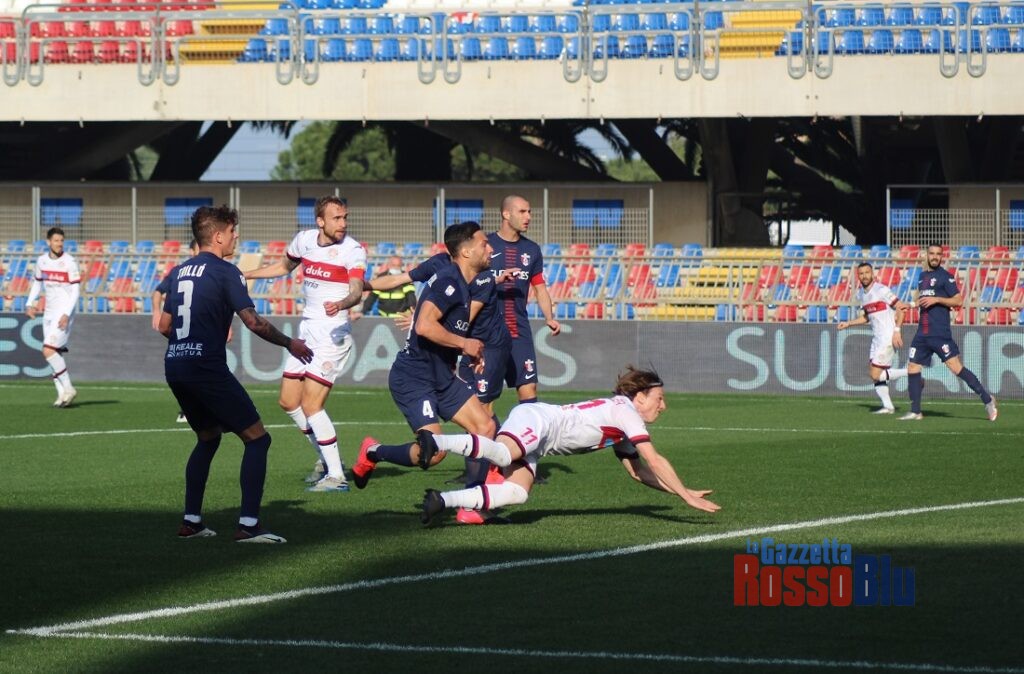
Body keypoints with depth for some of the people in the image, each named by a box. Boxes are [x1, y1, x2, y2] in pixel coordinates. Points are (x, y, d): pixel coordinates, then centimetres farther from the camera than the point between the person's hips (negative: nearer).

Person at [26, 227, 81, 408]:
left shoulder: (69, 262, -11)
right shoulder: (41, 261, 7)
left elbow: (76, 291, -12)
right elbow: (37, 284, 22)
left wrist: (67, 314, -20)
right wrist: (30, 304, 9)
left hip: (64, 313, -6)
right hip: (49, 312, 6)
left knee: (49, 350, -17)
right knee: (54, 354, 3)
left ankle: (68, 388, -7)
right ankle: (62, 393, 8)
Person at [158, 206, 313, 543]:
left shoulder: (180, 272, 15)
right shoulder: (225, 272, -7)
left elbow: (165, 325, 20)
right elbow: (254, 322, -13)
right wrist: (289, 344, 0)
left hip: (175, 365, 8)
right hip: (206, 367, -8)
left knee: (208, 438, 26)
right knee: (257, 439, -1)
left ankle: (191, 521, 21)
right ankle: (248, 524, -10)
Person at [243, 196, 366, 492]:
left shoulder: (353, 250, -13)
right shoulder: (304, 240, 5)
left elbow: (357, 290, -27)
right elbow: (284, 266, 26)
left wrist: (341, 304, -49)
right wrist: (245, 275, 28)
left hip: (333, 333, -7)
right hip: (307, 330, 7)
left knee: (311, 405, -14)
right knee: (289, 401, 11)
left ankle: (336, 476, -8)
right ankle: (326, 459, 27)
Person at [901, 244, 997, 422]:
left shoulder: (945, 276, -4)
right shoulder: (923, 276, 17)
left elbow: (958, 300, -10)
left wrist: (936, 299, -17)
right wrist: (919, 302, 12)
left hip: (940, 332, -7)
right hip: (922, 332, 7)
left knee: (956, 367, -12)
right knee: (912, 368, 4)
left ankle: (987, 399, -6)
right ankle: (915, 412, 12)